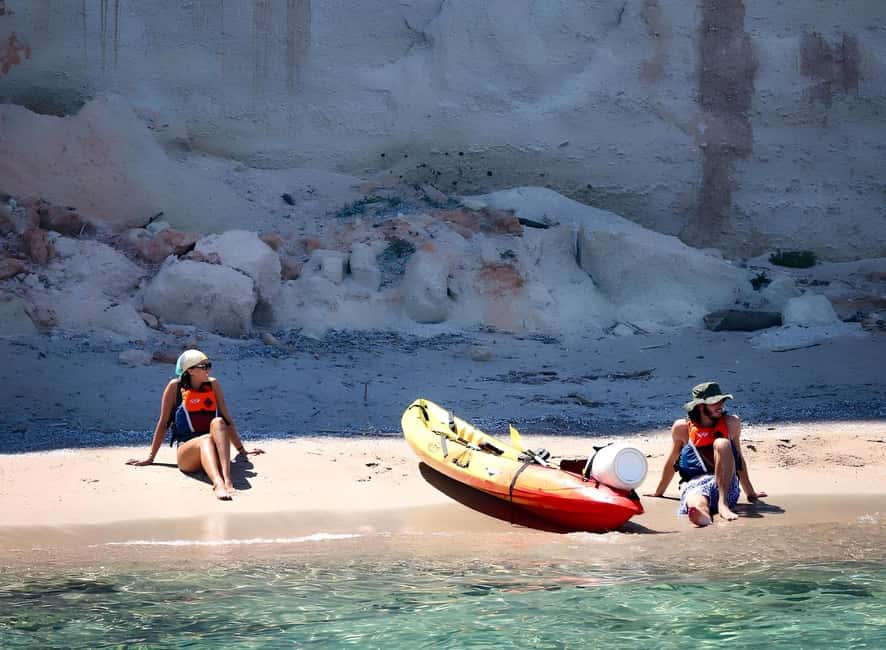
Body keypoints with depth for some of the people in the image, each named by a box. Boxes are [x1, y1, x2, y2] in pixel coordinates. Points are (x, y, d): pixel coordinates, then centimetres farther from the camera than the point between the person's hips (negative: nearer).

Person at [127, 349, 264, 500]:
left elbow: (226, 419, 18)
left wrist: (241, 449, 20)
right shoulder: (175, 387, 3)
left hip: (213, 449, 3)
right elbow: (163, 423, 8)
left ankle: (227, 478, -51)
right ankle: (218, 484, -67)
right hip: (186, 451, -2)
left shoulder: (213, 384, 12)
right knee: (206, 439, -36)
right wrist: (150, 458, 9)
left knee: (218, 422, -29)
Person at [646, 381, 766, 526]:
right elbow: (671, 461, 21)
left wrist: (750, 493, 29)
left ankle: (723, 503, -37)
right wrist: (658, 492, 31)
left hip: (727, 485, 2)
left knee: (722, 443, -27)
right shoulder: (682, 428, 7)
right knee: (697, 507, -40)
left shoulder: (731, 424, 10)